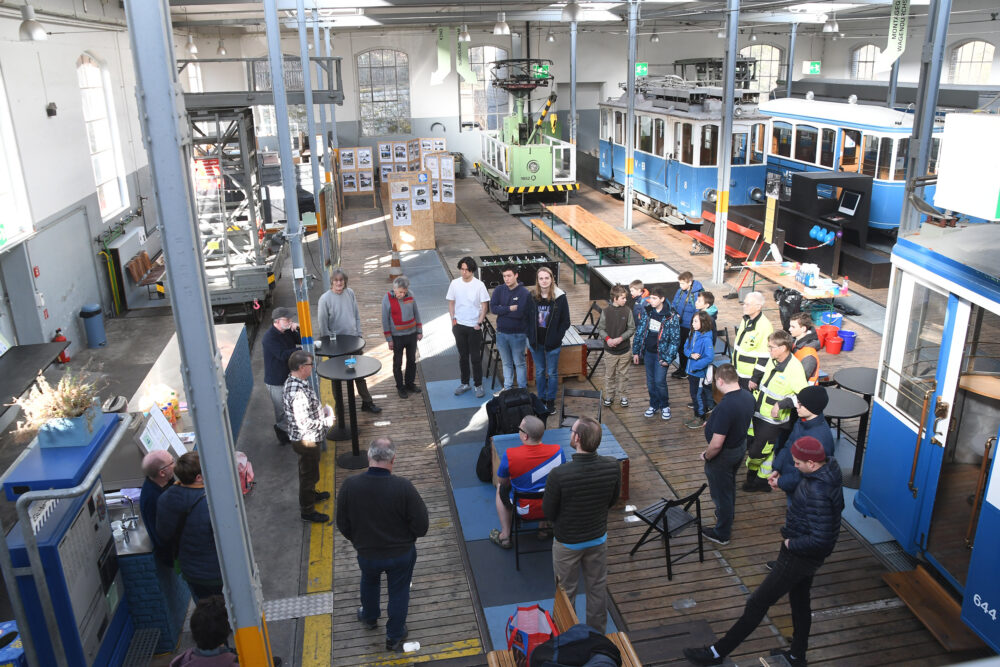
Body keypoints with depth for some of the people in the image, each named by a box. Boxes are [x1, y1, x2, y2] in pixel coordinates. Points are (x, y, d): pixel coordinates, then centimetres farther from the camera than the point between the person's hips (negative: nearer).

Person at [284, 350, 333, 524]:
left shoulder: (292, 381, -2)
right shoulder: (298, 392, -34)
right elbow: (304, 424, -31)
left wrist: (321, 410, 6)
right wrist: (326, 422, -19)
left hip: (304, 438, 10)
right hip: (306, 440, -10)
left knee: (308, 471, 29)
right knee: (309, 473, 8)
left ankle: (311, 494, 51)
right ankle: (307, 510, 25)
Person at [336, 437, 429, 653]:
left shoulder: (349, 486, -23)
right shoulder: (403, 487, -29)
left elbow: (343, 525, -7)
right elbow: (421, 527, -21)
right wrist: (405, 537, 2)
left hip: (367, 553, 2)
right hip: (402, 554, -2)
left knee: (369, 582, 33)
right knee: (398, 592, 23)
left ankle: (370, 618, 58)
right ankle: (394, 637, 41)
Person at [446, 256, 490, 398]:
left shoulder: (479, 285, -9)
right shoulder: (455, 283, 0)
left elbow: (484, 306, -5)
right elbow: (451, 303, 8)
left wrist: (479, 323, -11)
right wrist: (453, 319, -1)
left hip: (474, 327, -3)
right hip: (459, 326, 3)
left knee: (476, 358, 2)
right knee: (463, 356, 13)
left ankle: (479, 385, 13)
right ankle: (465, 384, 26)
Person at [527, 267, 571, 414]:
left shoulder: (560, 297, -9)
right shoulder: (532, 297, -2)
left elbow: (565, 321, -4)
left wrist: (557, 338, -11)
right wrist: (530, 337, -3)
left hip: (552, 343, -2)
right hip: (536, 342, 2)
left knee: (552, 373, 8)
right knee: (539, 372, 14)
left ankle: (551, 401, 21)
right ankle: (541, 399, 27)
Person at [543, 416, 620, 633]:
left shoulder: (559, 475, -33)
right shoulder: (612, 467, -20)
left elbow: (548, 513, -17)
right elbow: (612, 501, -2)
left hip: (567, 542, -3)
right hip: (598, 538, 3)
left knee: (566, 592, 19)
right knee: (597, 589, 24)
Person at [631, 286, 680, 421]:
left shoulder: (671, 317, -14)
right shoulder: (646, 311, -1)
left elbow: (675, 339, -11)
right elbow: (639, 331, 7)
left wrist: (668, 358, -14)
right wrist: (636, 351, 6)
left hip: (661, 353, -4)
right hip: (648, 352, 5)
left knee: (659, 381, -5)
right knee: (650, 381, 13)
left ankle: (664, 406, 17)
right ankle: (654, 405, 31)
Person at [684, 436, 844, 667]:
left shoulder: (817, 493, -35)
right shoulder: (830, 468, -4)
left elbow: (820, 540, -35)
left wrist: (791, 543, -18)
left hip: (800, 557, -10)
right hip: (805, 553, 10)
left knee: (757, 603, 1)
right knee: (799, 601, 26)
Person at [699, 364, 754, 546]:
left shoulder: (725, 407, -37)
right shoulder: (748, 396, -10)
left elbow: (717, 444, -32)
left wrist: (706, 456, -13)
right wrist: (713, 423, 12)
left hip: (724, 455, -8)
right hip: (741, 446, 8)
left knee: (721, 493, 12)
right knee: (730, 485, 31)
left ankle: (722, 534, 30)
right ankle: (728, 516, 55)